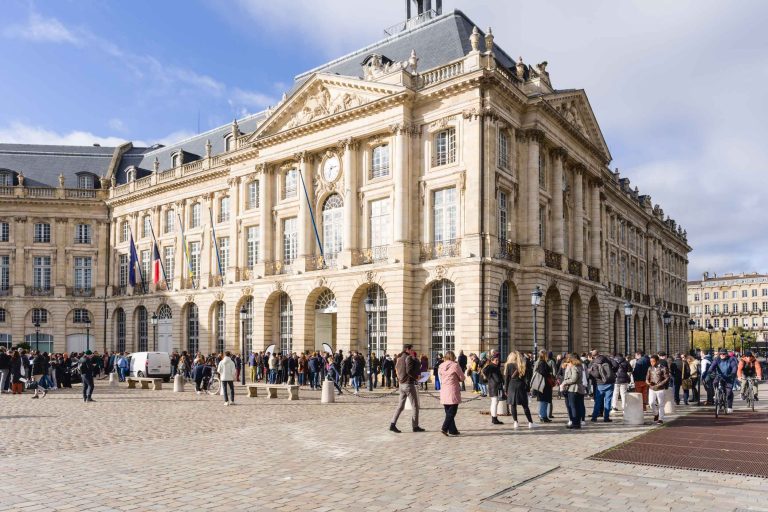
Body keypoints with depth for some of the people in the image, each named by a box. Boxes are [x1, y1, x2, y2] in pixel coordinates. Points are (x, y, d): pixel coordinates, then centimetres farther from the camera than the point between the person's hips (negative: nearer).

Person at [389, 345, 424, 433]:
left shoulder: (399, 359, 11)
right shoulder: (408, 358, -13)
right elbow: (409, 371, -23)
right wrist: (416, 377, -10)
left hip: (402, 385, 8)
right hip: (409, 384, -8)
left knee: (400, 406, 11)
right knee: (415, 406, 4)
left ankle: (392, 424, 2)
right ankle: (415, 426, 9)